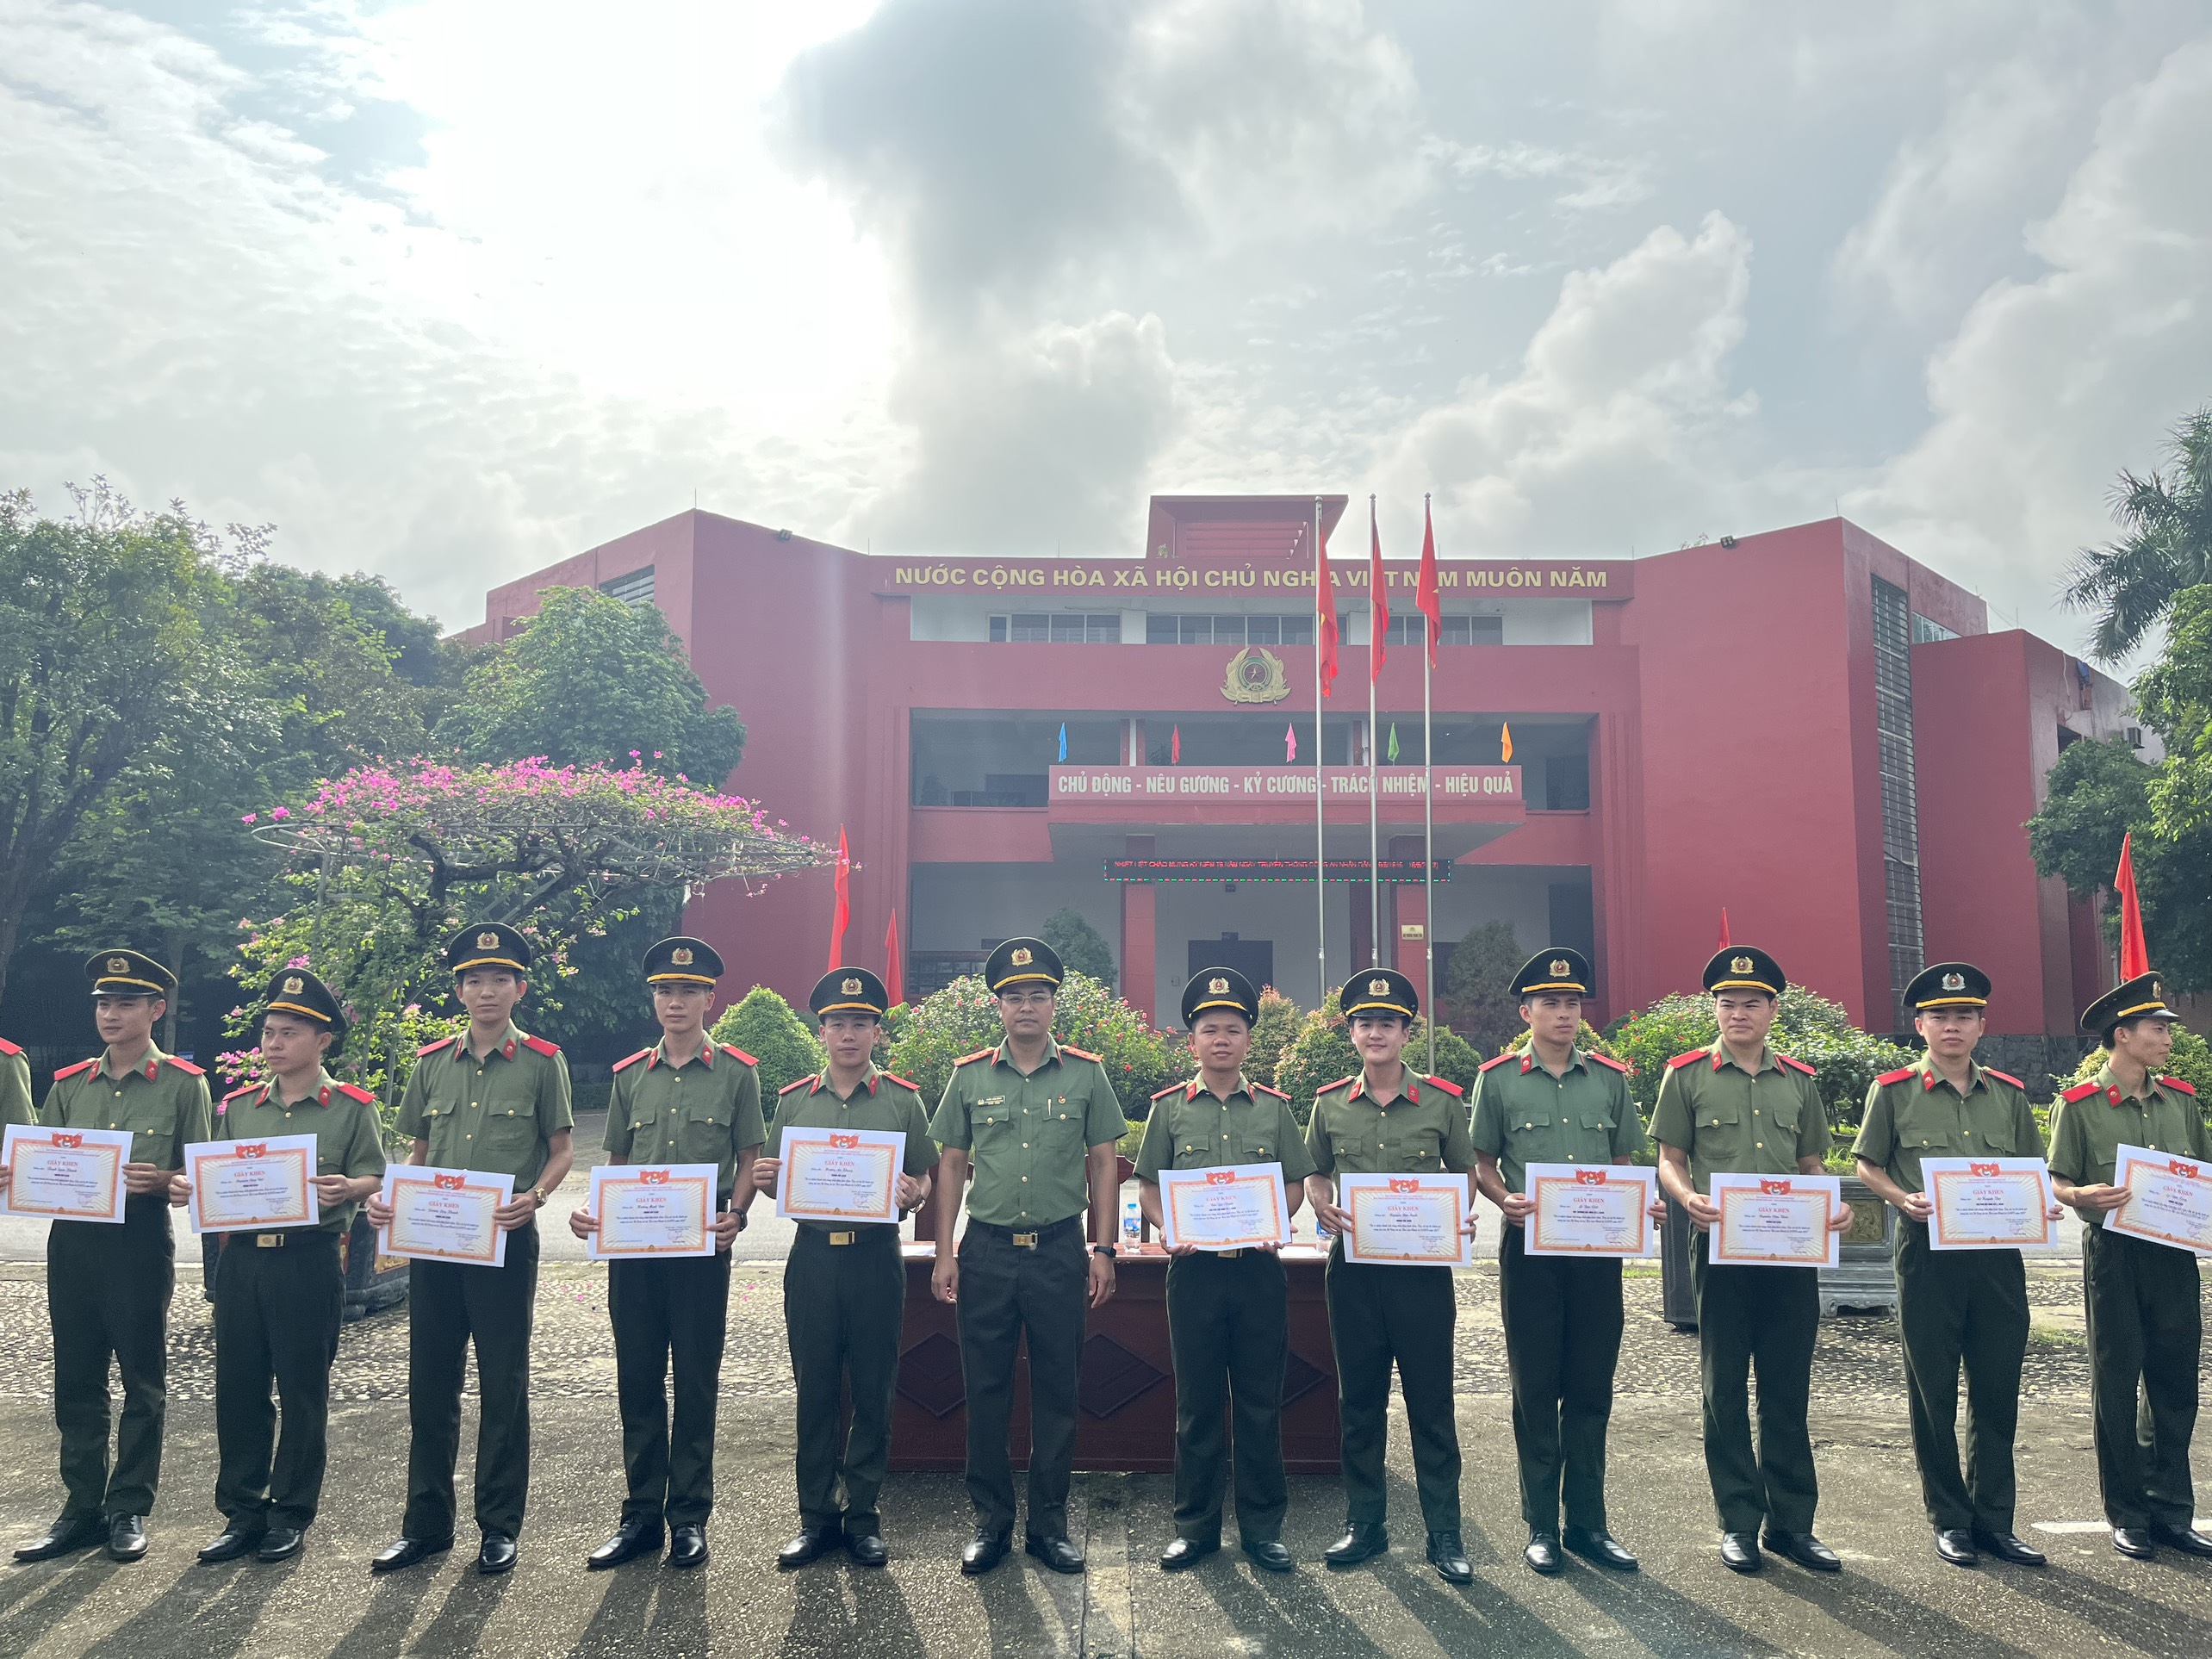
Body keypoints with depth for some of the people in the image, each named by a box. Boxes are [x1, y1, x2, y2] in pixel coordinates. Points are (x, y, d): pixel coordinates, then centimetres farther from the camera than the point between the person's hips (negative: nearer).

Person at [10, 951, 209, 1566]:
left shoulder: (183, 1084, 0)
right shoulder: (69, 1084, 13)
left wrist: (161, 1182, -20)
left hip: (141, 1244, -4)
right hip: (72, 1243, 4)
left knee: (142, 1383, 3)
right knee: (77, 1383, 9)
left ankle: (129, 1510, 14)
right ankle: (82, 1510, 20)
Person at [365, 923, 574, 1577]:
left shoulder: (542, 1061, -2)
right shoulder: (432, 1062, 9)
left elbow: (562, 1151, -1)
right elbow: (418, 1150, 16)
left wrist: (534, 1196, -19)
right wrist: (389, 1196, -2)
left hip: (506, 1242, -4)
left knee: (503, 1387, 4)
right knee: (430, 1385, 10)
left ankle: (500, 1525, 16)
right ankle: (426, 1523, 23)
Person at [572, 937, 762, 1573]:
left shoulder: (737, 1072, 1)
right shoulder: (629, 1075, 9)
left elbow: (747, 1162, 2)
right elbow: (616, 1163, 14)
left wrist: (734, 1216, -15)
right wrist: (592, 1212, -5)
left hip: (701, 1247, -3)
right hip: (631, 1244, 3)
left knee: (696, 1383, 5)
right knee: (638, 1383, 9)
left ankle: (690, 1517, 16)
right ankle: (641, 1515, 20)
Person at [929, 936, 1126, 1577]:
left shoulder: (1085, 1073, 2)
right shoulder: (969, 1076, 4)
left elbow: (1103, 1163, 5)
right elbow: (951, 1165, 7)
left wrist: (1103, 1249, 0)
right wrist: (944, 1253, 2)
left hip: (1059, 1251, 0)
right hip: (986, 1251, 1)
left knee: (1056, 1391, 7)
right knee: (985, 1391, 6)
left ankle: (1050, 1523, 20)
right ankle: (991, 1520, 20)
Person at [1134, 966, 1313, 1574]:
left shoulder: (1274, 1107, 6)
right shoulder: (1169, 1107, 4)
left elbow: (1295, 1182, 10)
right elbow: (1148, 1187, 6)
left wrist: (1273, 1225, -8)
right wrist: (1170, 1230, -11)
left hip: (1259, 1269, 1)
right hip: (1194, 1269, 0)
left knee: (1260, 1402, 7)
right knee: (1197, 1401, 7)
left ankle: (1262, 1526, 19)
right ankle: (1195, 1525, 20)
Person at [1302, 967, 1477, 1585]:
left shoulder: (1443, 1101, -1)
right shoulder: (1330, 1104, 4)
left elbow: (1464, 1174, 9)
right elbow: (1316, 1174, 15)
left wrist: (1460, 1218, -10)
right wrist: (1322, 1207, -6)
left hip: (1422, 1266, -2)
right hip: (1353, 1269, 2)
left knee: (1431, 1404, 4)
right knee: (1358, 1401, 11)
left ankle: (1444, 1534, 15)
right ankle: (1365, 1524, 24)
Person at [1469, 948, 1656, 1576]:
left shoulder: (1610, 1078, 7)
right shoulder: (1498, 1078, 0)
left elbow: (1624, 1163, 13)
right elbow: (1482, 1165, 3)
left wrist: (1642, 1205, -6)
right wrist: (1507, 1201, -16)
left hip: (1597, 1249, 2)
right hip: (1530, 1251, -2)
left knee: (1591, 1390, 9)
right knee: (1535, 1390, 5)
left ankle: (1588, 1523, 21)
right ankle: (1541, 1526, 16)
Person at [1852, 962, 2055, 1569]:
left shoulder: (2009, 1094, 10)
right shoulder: (1894, 1091, 0)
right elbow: (1867, 1166, 3)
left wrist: (2041, 1205, -5)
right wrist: (1906, 1199, -15)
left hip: (1998, 1253, 3)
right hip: (1928, 1254, -3)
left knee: (1998, 1391, 8)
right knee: (1933, 1393, 5)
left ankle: (1994, 1520, 20)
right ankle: (1949, 1519, 17)